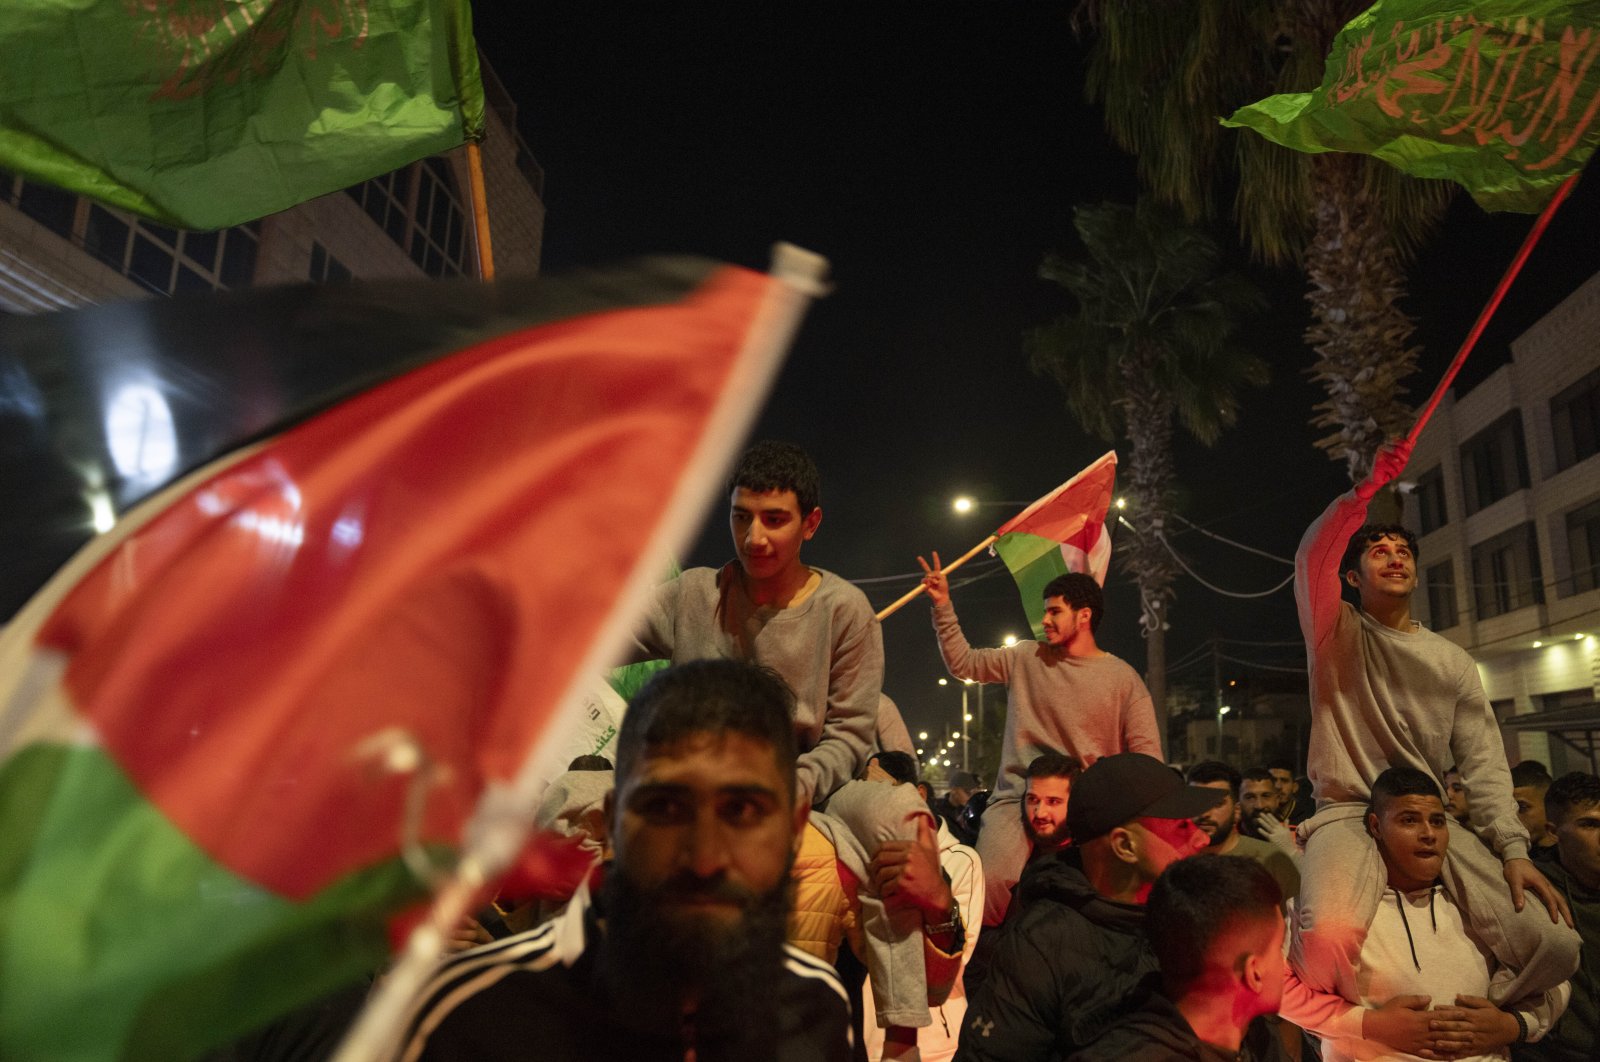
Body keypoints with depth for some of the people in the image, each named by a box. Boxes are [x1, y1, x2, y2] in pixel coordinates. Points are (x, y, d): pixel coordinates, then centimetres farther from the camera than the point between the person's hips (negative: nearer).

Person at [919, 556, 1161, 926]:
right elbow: (963, 663, 15)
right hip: (1017, 799, 1)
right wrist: (943, 605, 8)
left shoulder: (1124, 679, 3)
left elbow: (1147, 754, 2)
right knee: (990, 882, -22)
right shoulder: (1026, 658, 10)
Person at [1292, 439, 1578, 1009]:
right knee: (1328, 937, -33)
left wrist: (1513, 848, -6)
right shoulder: (1336, 635, 4)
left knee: (1555, 942, -16)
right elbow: (1312, 559, -17)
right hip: (1347, 814, -4)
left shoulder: (1453, 661, 15)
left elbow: (1484, 761, 7)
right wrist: (1370, 486, -23)